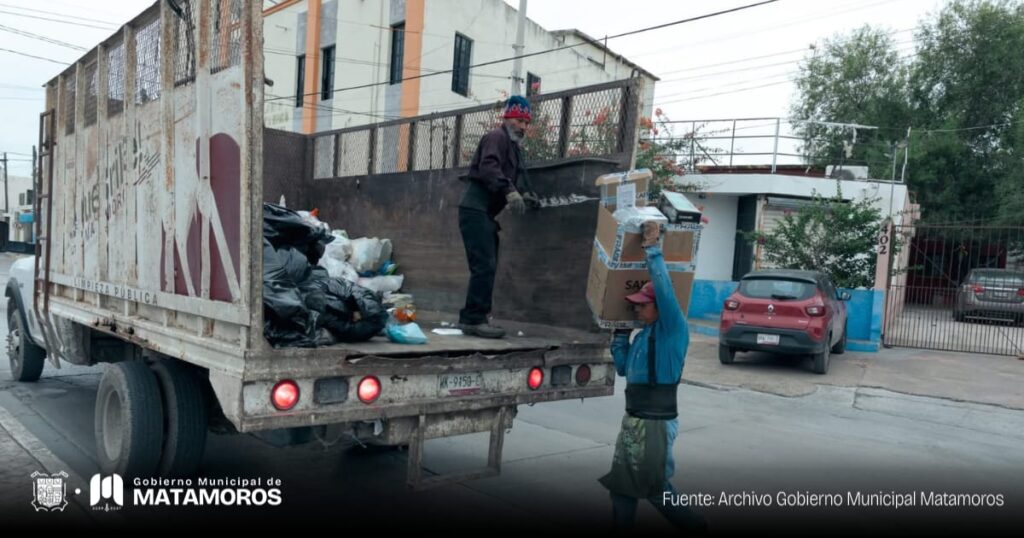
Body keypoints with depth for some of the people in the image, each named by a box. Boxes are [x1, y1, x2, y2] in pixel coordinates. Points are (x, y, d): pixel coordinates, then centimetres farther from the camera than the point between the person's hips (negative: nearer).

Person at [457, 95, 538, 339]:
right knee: (485, 265, -16)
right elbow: (489, 167, -25)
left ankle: (474, 317, 17)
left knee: (487, 267, 11)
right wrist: (510, 191, -37)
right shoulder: (497, 137, -7)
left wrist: (525, 194, 2)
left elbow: (517, 177, 22)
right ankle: (474, 319, -14)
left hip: (486, 213, 10)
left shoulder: (514, 147, 24)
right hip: (475, 210, -10)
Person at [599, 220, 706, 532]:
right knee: (621, 485, 13)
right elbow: (624, 368, 20)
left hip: (657, 423, -8)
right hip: (633, 420, 8)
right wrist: (620, 333, 16)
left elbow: (666, 292, -28)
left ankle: (698, 527, 22)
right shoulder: (643, 335, 11)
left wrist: (652, 250, -24)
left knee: (658, 491, 4)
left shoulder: (673, 331, -13)